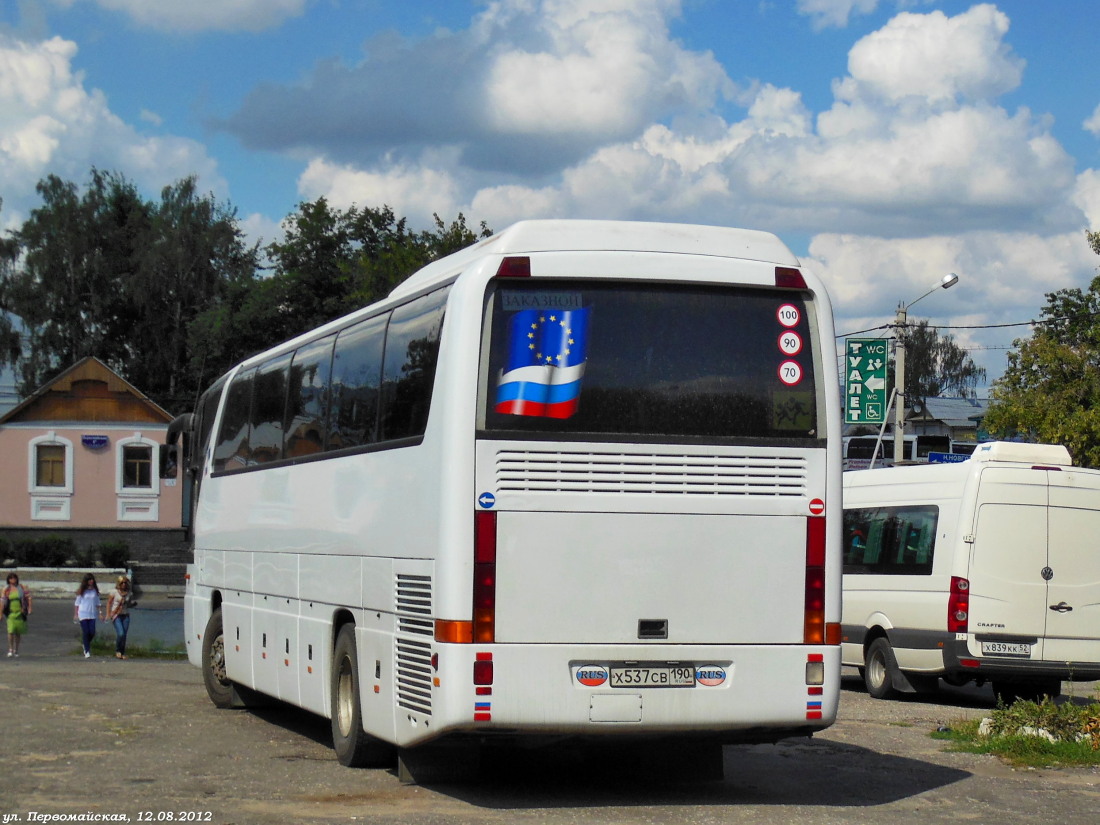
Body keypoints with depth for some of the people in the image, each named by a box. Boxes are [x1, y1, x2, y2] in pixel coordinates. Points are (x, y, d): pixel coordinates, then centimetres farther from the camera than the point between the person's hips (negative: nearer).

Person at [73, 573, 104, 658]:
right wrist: (76, 614, 1)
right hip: (83, 614, -2)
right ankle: (87, 651, 0)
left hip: (92, 614, 2)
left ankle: (86, 645, 24)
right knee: (85, 632, -6)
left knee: (92, 632, -5)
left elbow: (98, 603, 13)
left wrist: (100, 613, 7)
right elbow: (77, 603, 4)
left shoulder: (95, 590, 7)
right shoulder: (82, 591, 0)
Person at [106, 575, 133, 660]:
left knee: (124, 635, 1)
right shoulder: (114, 592, -5)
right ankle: (117, 651, 2)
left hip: (125, 615, 4)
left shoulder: (128, 593, 8)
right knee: (120, 633, -18)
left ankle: (122, 653, 11)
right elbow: (109, 602, 1)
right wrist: (108, 614, -6)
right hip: (116, 615, -4)